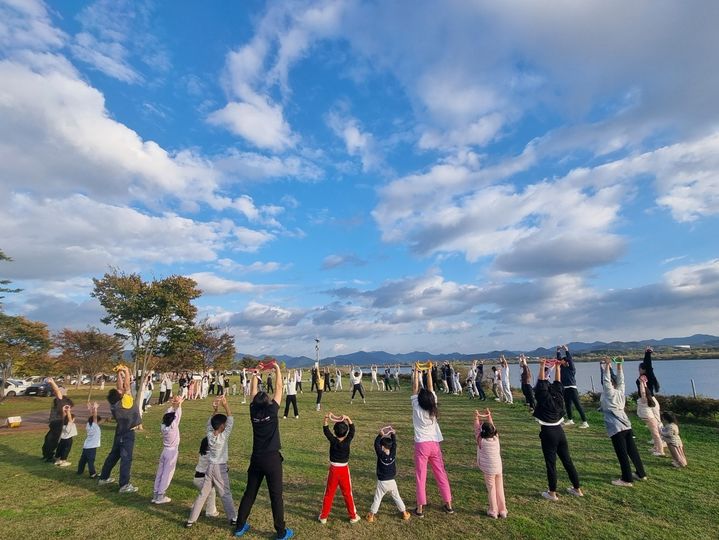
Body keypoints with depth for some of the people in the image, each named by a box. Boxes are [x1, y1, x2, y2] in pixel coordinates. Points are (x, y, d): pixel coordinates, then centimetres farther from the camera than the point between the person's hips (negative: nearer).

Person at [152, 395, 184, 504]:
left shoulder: (163, 426, -7)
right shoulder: (173, 427, -22)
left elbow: (167, 414, 2)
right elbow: (178, 415, -19)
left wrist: (173, 405, 3)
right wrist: (179, 404, -10)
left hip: (164, 451, 6)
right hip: (172, 452, -6)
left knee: (160, 473, 14)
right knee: (167, 474, 3)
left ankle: (155, 494, 23)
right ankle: (160, 496, 8)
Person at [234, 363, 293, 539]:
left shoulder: (253, 411, -4)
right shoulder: (271, 411, -14)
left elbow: (253, 391, 7)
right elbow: (279, 389, -11)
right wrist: (277, 369, -3)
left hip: (256, 458, 4)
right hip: (272, 458, -4)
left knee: (249, 493, 18)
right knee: (276, 495, 5)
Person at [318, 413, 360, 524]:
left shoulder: (332, 440, -16)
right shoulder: (348, 441, -17)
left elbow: (325, 430, -8)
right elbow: (352, 430, -8)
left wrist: (327, 418, -15)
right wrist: (348, 418, -17)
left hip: (333, 469, 0)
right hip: (344, 470, 0)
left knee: (329, 493, 12)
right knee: (347, 493, 12)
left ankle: (323, 516, 20)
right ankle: (353, 516, 23)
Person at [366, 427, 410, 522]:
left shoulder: (381, 455, -19)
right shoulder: (393, 454, -12)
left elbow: (376, 444, -15)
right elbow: (394, 444, -2)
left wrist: (380, 435, -16)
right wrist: (393, 434, -3)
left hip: (382, 482, -3)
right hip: (392, 481, 3)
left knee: (377, 499, 9)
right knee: (397, 498, 18)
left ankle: (371, 515, 14)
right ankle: (404, 513, 26)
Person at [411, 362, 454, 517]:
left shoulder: (416, 408, -12)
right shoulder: (433, 408, -6)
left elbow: (415, 388, -7)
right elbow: (430, 388, -1)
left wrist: (416, 372, -3)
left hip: (421, 445, -3)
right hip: (434, 444, 3)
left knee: (421, 477, 5)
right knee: (441, 475, 14)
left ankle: (420, 508, 10)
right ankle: (448, 505, 24)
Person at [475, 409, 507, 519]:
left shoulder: (481, 441, -13)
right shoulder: (496, 438, -6)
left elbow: (476, 429, -1)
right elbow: (492, 427, 9)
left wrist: (477, 417, 8)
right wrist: (489, 417, 15)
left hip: (488, 469, -4)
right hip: (499, 468, 4)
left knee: (491, 489, 8)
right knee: (500, 489, 15)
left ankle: (493, 511, 16)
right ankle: (502, 510, 26)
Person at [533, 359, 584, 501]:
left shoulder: (543, 398, -12)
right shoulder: (558, 395, 3)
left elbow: (541, 383, -16)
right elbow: (558, 382, 12)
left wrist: (542, 367, -16)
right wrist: (557, 367, 11)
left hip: (548, 433, -6)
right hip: (559, 431, 6)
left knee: (551, 463, 2)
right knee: (567, 460, 17)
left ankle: (552, 493, 10)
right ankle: (577, 489, 28)